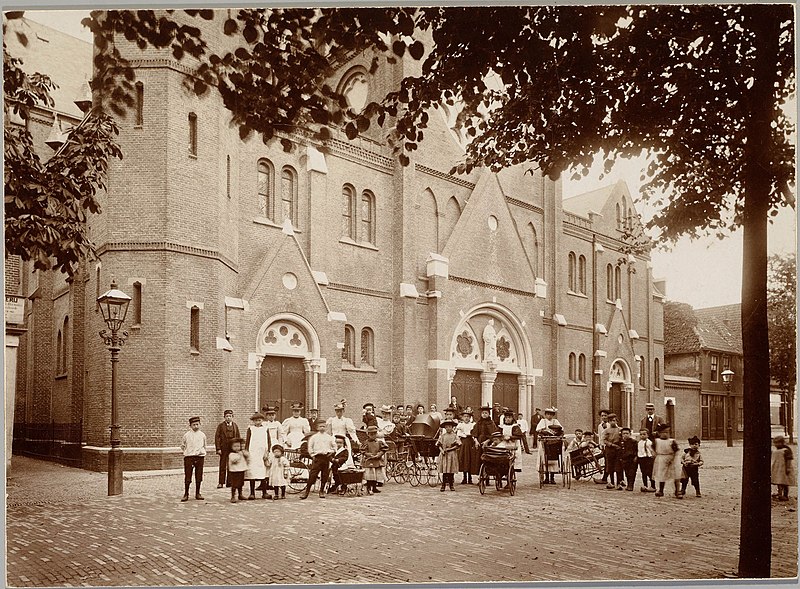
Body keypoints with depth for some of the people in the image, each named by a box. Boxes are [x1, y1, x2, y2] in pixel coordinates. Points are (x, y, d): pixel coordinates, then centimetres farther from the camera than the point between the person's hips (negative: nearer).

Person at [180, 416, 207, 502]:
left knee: (199, 477, 5)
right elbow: (182, 446, 13)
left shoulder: (202, 435, 5)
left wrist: (202, 453, 11)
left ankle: (197, 494, 16)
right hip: (189, 457, -2)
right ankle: (186, 494, 8)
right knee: (187, 477, -2)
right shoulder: (187, 435, -1)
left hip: (200, 457, 2)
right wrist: (188, 452, 10)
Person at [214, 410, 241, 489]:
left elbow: (238, 437, 12)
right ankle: (221, 483, 5)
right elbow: (217, 437, -2)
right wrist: (218, 449, -10)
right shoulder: (221, 426, 2)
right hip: (223, 449, -3)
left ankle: (230, 482, 12)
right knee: (222, 466, 0)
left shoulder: (235, 426, 10)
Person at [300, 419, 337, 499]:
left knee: (324, 475, 5)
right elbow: (310, 447, 7)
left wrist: (331, 452, 4)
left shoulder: (329, 437, 10)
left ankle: (322, 491, 17)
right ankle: (306, 490, -2)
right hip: (317, 457, -2)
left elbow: (334, 446, 17)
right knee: (313, 475, -8)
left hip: (326, 457, 2)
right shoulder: (314, 437, 5)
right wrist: (312, 454, 0)